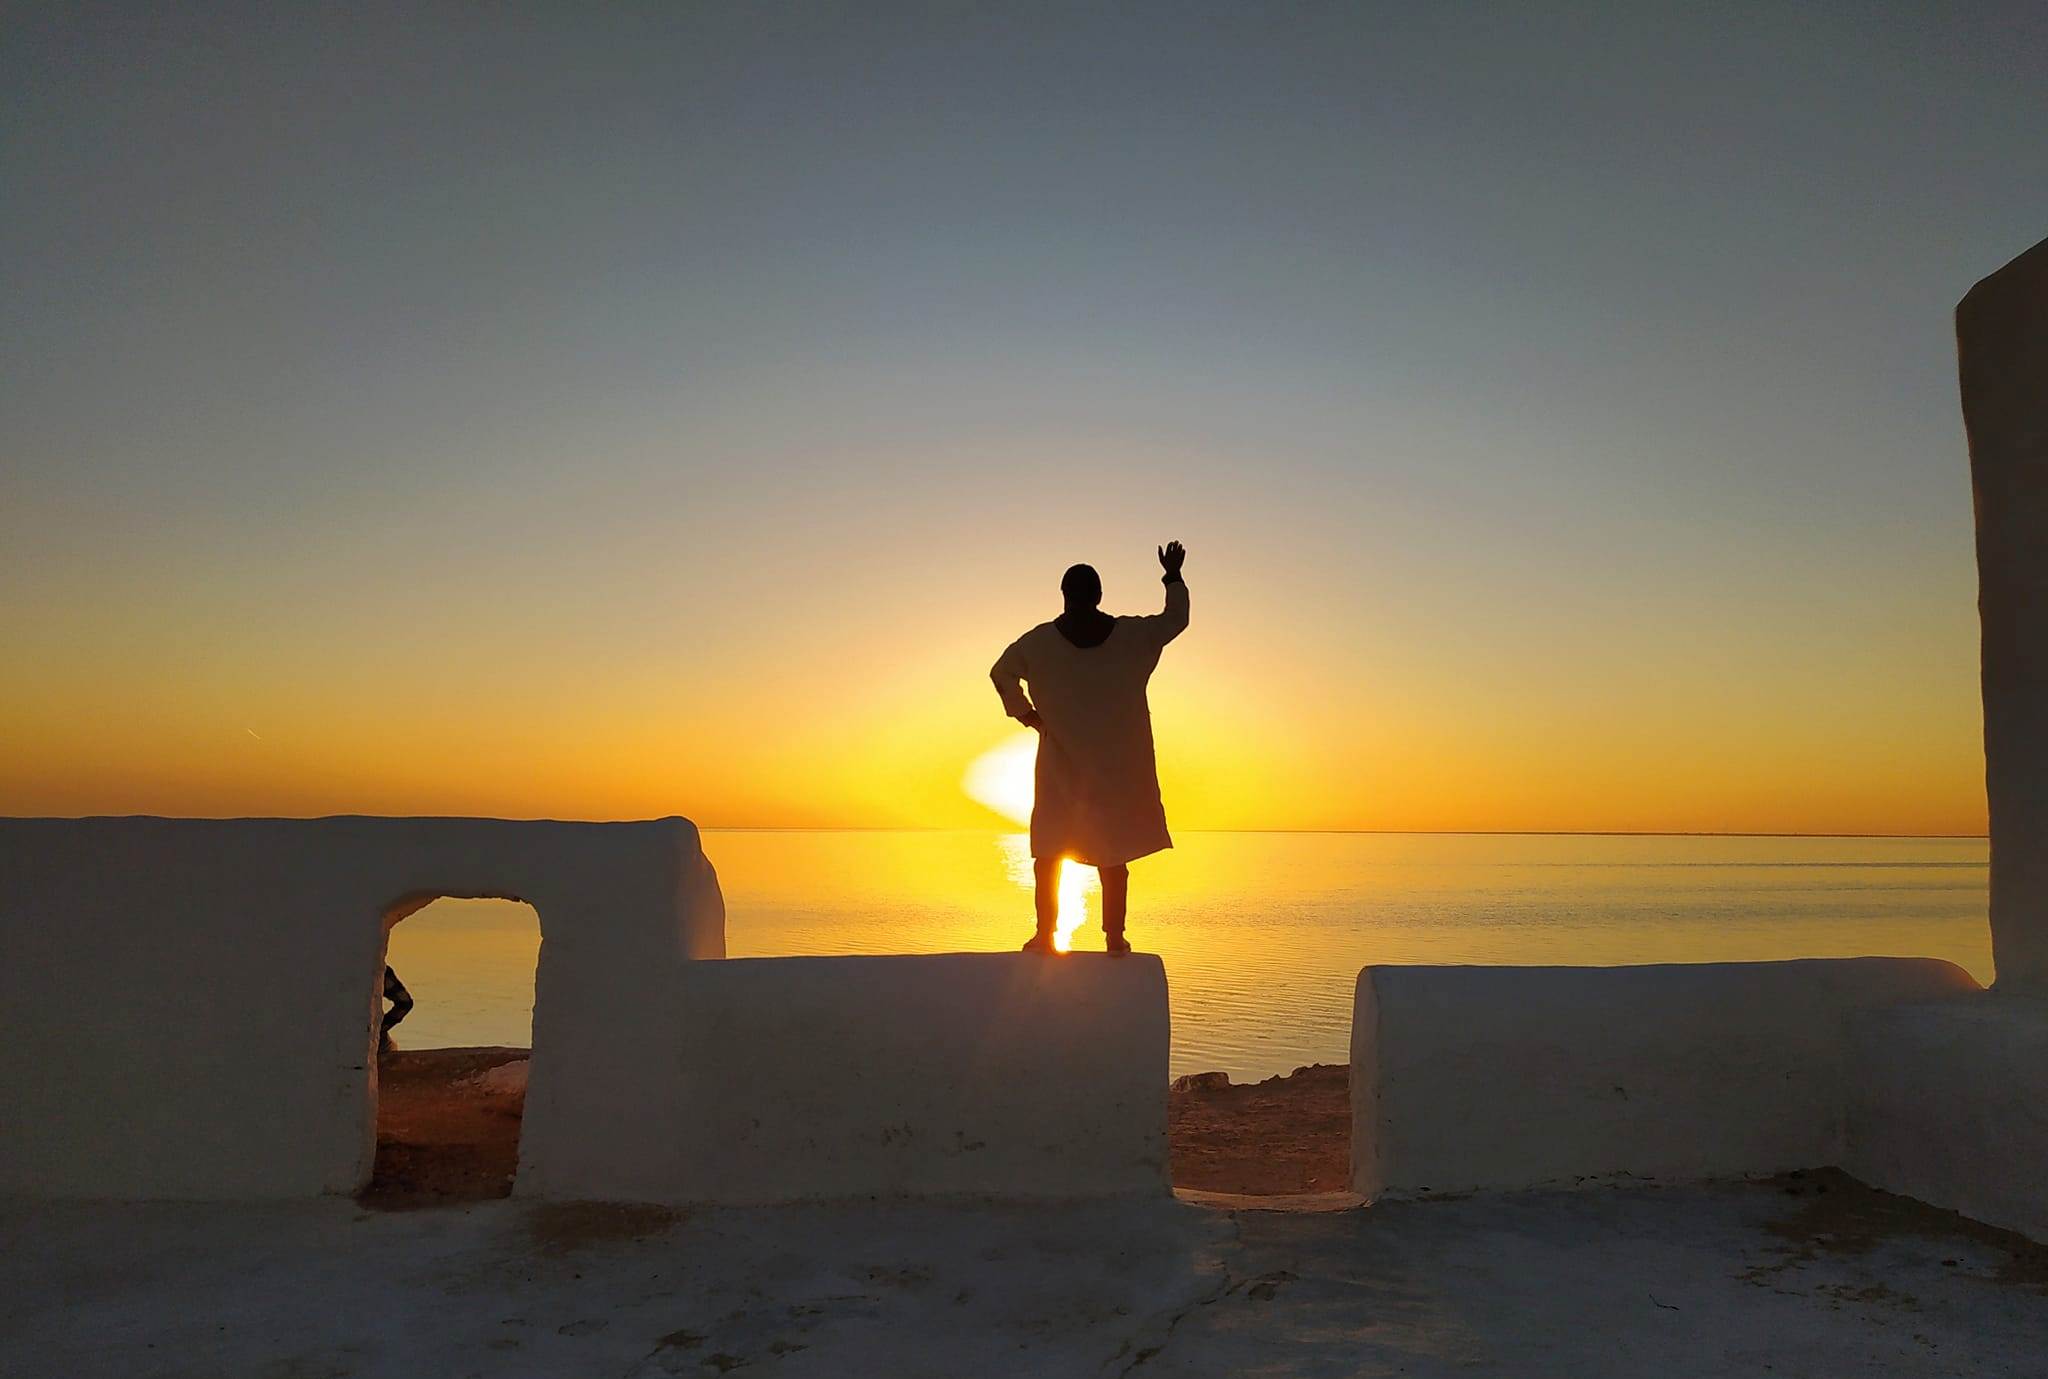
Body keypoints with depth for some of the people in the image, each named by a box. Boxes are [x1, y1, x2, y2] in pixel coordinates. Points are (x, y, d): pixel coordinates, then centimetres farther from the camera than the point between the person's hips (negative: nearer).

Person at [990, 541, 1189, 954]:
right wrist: (1174, 577, 24)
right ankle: (1114, 936, 7)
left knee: (1049, 850, 6)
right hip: (1117, 765, 1)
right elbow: (1177, 619, 11)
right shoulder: (1131, 634, -3)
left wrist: (1027, 715, 10)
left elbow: (1001, 673, 3)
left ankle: (1045, 934, 4)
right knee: (1114, 851, 6)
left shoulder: (1041, 640, -4)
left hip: (1061, 765, 0)